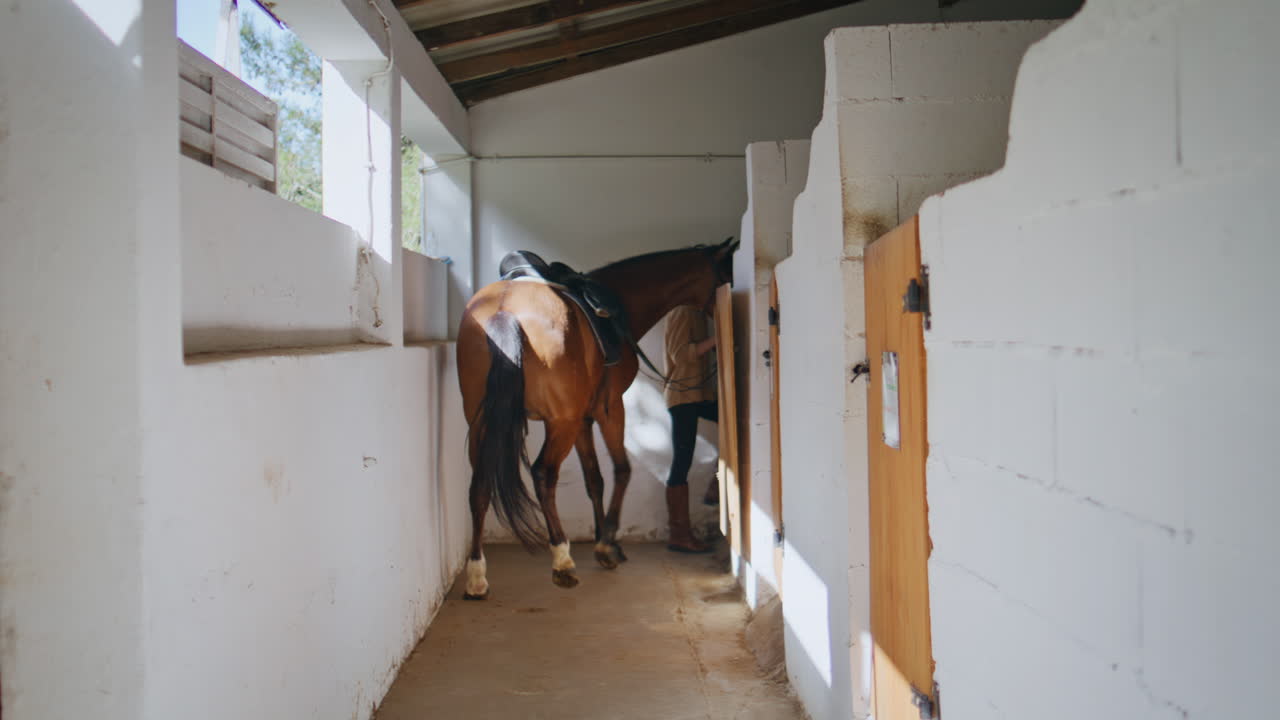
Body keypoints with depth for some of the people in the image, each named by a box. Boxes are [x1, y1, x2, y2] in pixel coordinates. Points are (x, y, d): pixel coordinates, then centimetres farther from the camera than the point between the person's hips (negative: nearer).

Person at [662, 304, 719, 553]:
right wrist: (716, 339, -21)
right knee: (682, 463, -6)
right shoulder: (683, 311, -13)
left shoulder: (698, 312, 15)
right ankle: (679, 534, -1)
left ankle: (716, 487, 11)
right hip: (684, 395, -9)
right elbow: (680, 354, -20)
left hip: (700, 392, 9)